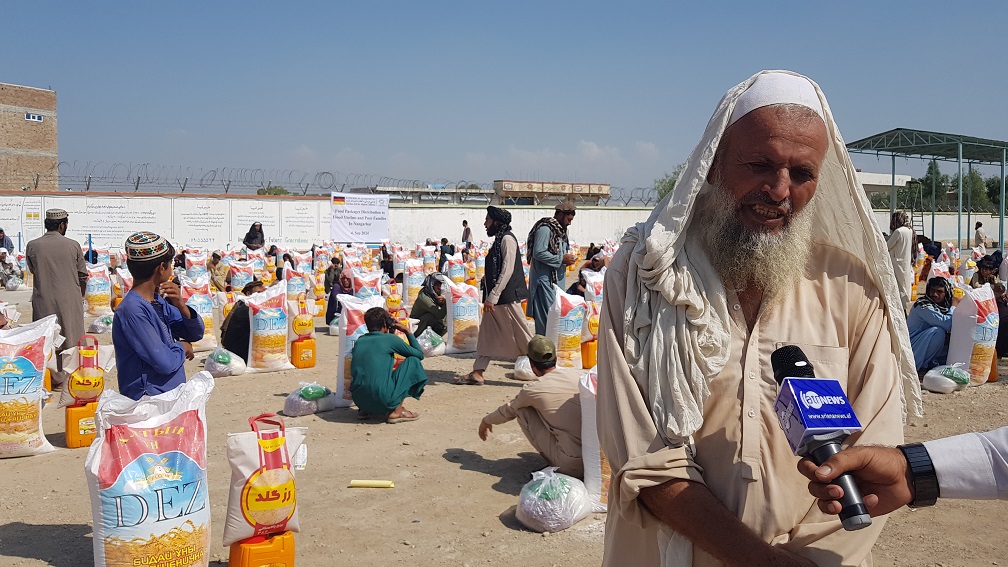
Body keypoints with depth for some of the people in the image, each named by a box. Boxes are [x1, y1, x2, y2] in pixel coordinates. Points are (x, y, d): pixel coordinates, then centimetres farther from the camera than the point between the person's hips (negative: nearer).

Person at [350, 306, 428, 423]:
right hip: (382, 400, -7)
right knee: (413, 361, 9)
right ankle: (396, 411, 4)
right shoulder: (389, 339, -2)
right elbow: (420, 354, 9)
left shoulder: (359, 341, 13)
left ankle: (365, 409, 15)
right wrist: (408, 331, 18)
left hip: (359, 401, 7)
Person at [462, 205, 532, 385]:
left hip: (507, 297, -10)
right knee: (487, 333, 9)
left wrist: (492, 296, -23)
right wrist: (489, 295, 17)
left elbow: (507, 271, -20)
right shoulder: (499, 239, 15)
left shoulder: (507, 239, -13)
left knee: (521, 335, -3)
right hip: (496, 298, 10)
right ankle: (477, 373, 12)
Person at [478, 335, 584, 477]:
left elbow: (508, 411, 19)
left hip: (572, 467, -5)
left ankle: (554, 465, 11)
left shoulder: (531, 390, -2)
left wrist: (486, 421, 41)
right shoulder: (577, 374, 8)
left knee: (522, 410, 9)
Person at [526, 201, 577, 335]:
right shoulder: (545, 229, -14)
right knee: (547, 315, -9)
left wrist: (567, 258, 5)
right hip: (545, 279, -10)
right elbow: (538, 253, -22)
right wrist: (561, 259, -17)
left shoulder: (559, 230, 17)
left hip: (557, 278, 10)